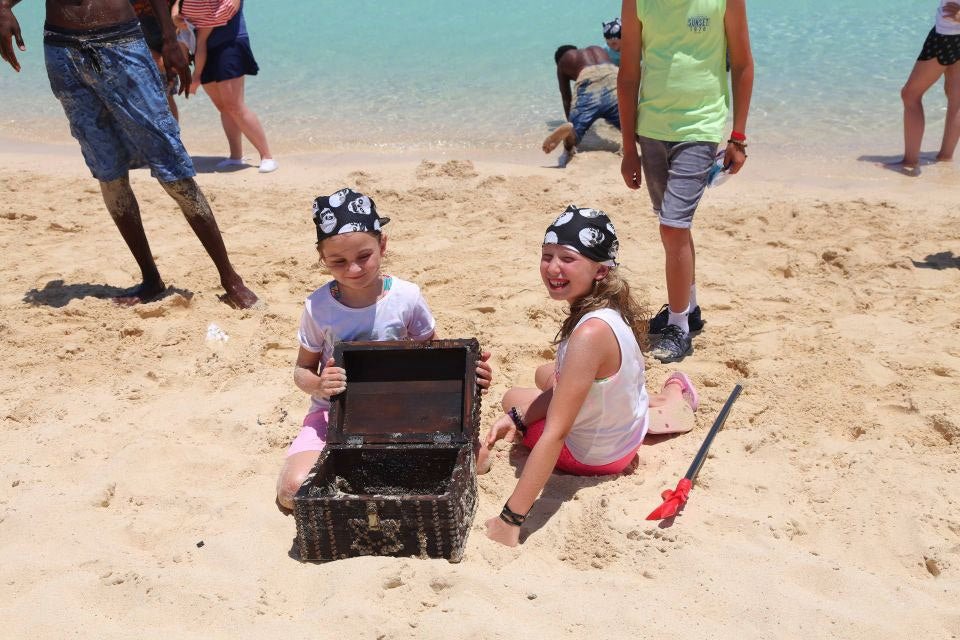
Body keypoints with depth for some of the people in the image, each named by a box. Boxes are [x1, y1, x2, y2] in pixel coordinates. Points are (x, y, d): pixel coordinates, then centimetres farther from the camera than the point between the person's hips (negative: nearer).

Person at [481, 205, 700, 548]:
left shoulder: (590, 333, -38)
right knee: (545, 375, 35)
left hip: (594, 455, -7)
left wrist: (510, 519, -35)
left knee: (513, 396, 21)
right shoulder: (608, 307, -11)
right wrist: (516, 419, -11)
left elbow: (555, 434, -38)